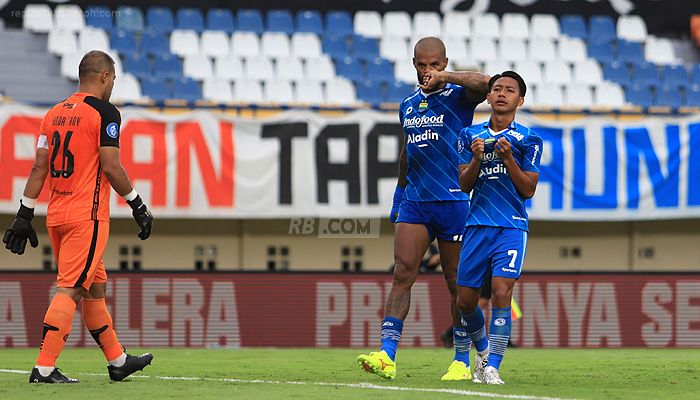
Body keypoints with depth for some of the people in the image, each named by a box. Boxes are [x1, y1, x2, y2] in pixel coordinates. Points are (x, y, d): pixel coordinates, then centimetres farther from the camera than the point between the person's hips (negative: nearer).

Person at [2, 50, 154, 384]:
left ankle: (117, 361, 27)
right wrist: (138, 207, -3)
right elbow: (111, 168, -13)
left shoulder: (54, 113, 13)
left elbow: (39, 168, 11)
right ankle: (44, 368, -15)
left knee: (94, 287, 17)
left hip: (56, 216, 8)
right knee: (70, 290, -9)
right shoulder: (104, 112, -8)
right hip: (87, 216, -8)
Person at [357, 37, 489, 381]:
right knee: (402, 273, -9)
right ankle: (387, 356, -17)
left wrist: (445, 77, -27)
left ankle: (461, 361, 11)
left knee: (456, 282, 3)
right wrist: (399, 194, 27)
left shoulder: (458, 96, -3)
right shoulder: (408, 106, 15)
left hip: (453, 201, -4)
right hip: (414, 203, 4)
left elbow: (484, 83, -25)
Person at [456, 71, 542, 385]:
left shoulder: (528, 140, 4)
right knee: (465, 300, 3)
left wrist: (508, 157, -13)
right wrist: (476, 159, -11)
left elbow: (528, 190, -1)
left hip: (512, 227, -3)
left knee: (501, 292, -18)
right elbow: (464, 185, 6)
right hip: (477, 225, 3)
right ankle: (483, 350, 31)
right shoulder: (471, 135, 11)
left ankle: (492, 367, -14)